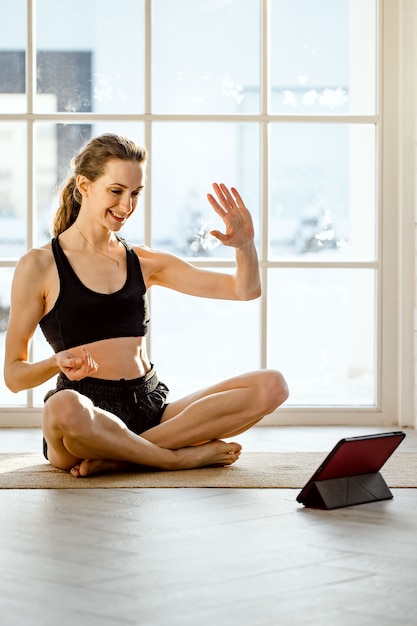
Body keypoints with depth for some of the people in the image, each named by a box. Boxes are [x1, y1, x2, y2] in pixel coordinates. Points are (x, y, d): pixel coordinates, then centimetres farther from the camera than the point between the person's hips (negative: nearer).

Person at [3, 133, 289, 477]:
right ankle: (182, 456, -17)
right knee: (65, 408, -43)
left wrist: (245, 245, -5)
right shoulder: (39, 266, 3)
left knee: (271, 385, -15)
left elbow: (246, 290, 15)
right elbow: (13, 374, 2)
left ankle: (118, 458, -20)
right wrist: (58, 362, -19)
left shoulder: (144, 263, 16)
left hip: (152, 410, 5)